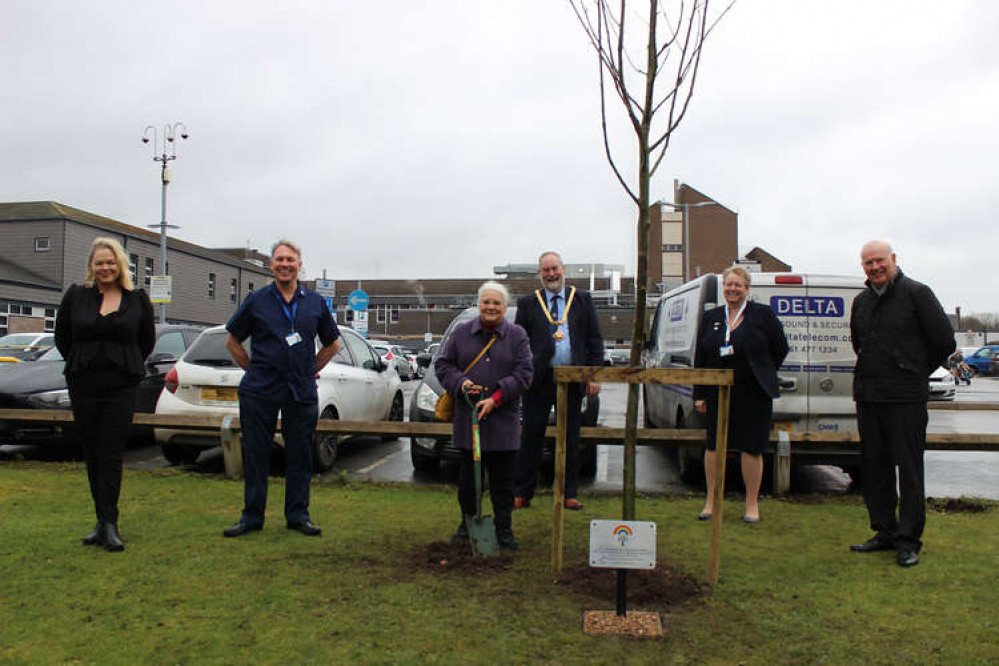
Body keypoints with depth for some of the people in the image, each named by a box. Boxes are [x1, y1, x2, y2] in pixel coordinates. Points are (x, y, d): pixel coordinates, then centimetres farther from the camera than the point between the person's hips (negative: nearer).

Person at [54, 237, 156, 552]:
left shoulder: (137, 299, 3)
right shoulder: (75, 296, 6)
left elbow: (147, 340, 13)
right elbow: (62, 337, 16)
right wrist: (80, 364, 13)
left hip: (121, 387, -2)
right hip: (83, 387, 2)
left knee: (111, 455, -6)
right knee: (92, 455, 8)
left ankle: (109, 525, -5)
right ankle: (103, 521, 18)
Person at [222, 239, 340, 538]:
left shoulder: (316, 302, 8)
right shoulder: (256, 301, 4)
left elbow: (332, 344, 19)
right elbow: (232, 341, 13)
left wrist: (310, 370, 11)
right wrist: (253, 369, 7)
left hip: (302, 391, 1)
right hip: (260, 391, -1)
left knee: (300, 455, 5)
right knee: (255, 454, 4)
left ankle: (298, 515, 17)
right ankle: (252, 516, 16)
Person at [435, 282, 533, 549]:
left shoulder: (517, 336, 4)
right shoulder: (461, 333, 8)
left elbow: (524, 373, -3)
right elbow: (443, 364, 10)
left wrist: (495, 399, -13)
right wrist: (460, 383, -10)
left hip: (503, 420, -1)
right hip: (467, 417, 1)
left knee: (503, 479, 4)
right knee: (468, 475, 9)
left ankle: (503, 528, 17)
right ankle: (468, 522, 26)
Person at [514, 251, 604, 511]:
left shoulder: (582, 300, 8)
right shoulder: (527, 303, 6)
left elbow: (595, 340, 7)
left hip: (573, 379, 1)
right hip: (538, 380, -1)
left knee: (571, 439, 9)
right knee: (531, 437, 4)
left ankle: (569, 494, 20)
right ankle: (522, 494, 13)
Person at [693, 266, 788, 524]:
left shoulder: (763, 314, -1)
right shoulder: (711, 317, 8)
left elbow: (781, 349, 5)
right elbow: (699, 358, 8)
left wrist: (762, 374, 6)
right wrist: (699, 394, 4)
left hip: (752, 394, -3)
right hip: (717, 393, 3)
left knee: (752, 448, 2)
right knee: (713, 446, 5)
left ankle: (752, 505, 16)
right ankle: (711, 502, 17)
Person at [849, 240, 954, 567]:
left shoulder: (916, 293, -5)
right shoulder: (861, 301, 12)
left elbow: (944, 342, -2)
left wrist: (917, 372, 6)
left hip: (906, 398, -6)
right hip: (867, 396, 6)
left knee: (909, 469, -1)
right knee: (873, 467, 10)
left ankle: (909, 540, 8)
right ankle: (885, 532, 22)